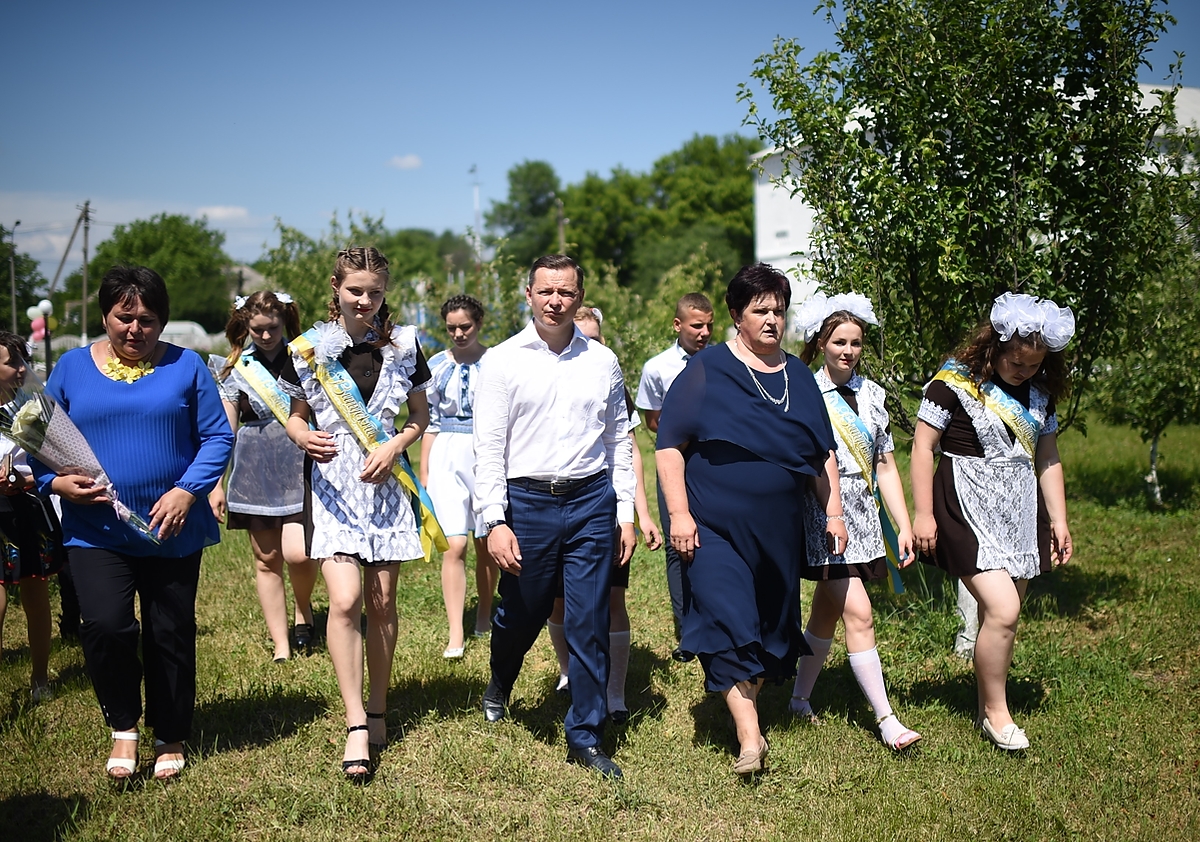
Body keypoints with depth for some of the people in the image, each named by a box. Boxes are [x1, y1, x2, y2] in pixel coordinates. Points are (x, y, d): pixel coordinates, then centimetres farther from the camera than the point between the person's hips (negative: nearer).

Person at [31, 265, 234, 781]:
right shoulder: (73, 368, 5)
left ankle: (171, 739, 29)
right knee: (106, 626, -17)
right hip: (95, 531, 0)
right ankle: (123, 726, 9)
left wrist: (186, 491, -15)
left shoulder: (185, 366, 1)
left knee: (170, 637, 9)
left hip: (171, 531, 0)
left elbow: (218, 437, -2)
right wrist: (56, 482, -12)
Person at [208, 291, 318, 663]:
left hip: (299, 465, -2)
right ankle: (281, 645, 15)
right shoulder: (235, 367, 6)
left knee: (297, 553, -16)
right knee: (266, 560, 5)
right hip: (255, 470, 2)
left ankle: (304, 609, 16)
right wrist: (216, 484, 3)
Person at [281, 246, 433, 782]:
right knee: (344, 600, -14)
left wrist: (394, 447, -8)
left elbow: (420, 416, 10)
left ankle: (378, 711, 22)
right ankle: (355, 724, -7)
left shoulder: (402, 345, 3)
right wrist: (304, 437, -13)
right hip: (332, 484, -1)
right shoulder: (309, 348, 0)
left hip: (386, 482, 2)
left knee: (381, 601, 6)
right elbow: (296, 415, 10)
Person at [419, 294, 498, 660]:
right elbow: (429, 421, 10)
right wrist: (423, 475, 9)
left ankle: (485, 616, 31)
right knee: (454, 545, -8)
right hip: (447, 456, 1)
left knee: (486, 543, 9)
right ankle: (456, 635, -8)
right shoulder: (437, 366, 6)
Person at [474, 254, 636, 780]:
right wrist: (495, 522, -11)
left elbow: (620, 441, 11)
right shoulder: (503, 361, 0)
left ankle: (586, 738, 15)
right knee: (521, 614, 13)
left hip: (592, 500, 1)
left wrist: (625, 514, 7)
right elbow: (488, 446, -3)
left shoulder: (602, 361, 7)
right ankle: (499, 684, 46)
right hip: (527, 501, -1)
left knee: (590, 624, 2)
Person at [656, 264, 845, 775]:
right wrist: (679, 514, -14)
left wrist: (833, 512, 11)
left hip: (779, 529, 5)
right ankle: (749, 734, -11)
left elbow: (823, 454, 18)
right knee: (728, 622, -14)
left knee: (772, 625, 10)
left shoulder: (799, 377, 12)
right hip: (715, 526, -5)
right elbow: (670, 444, -7)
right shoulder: (707, 370, -4)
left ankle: (749, 705, 28)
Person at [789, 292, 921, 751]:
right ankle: (887, 720, -7)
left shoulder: (871, 393, 10)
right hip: (824, 514, -6)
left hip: (863, 515, 6)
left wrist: (904, 526, 7)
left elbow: (886, 466, 12)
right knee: (858, 614, -11)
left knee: (826, 613, 13)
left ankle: (801, 696, 29)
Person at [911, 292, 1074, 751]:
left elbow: (1047, 458, 16)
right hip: (968, 510, -6)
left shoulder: (1039, 391, 10)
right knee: (1002, 610, -15)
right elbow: (923, 445, -8)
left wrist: (1058, 520, 14)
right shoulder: (955, 381, -10)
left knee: (1001, 612, 7)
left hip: (1020, 512, 6)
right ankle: (995, 713, 4)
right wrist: (923, 513, -11)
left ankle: (987, 706, 22)